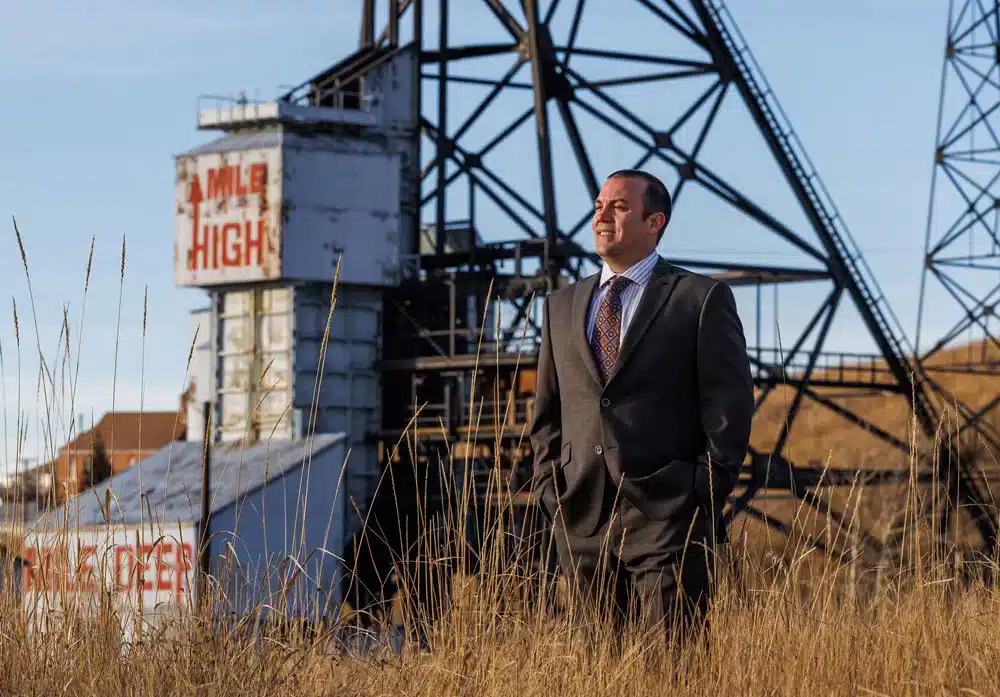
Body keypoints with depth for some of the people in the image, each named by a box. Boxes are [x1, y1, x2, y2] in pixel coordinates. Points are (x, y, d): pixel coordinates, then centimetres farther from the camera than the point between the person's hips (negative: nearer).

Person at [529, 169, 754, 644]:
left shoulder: (702, 299, 3)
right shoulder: (562, 305, 19)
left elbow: (730, 406, -1)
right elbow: (546, 412, 22)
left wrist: (705, 496, -8)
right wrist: (549, 489, 8)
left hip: (667, 516, -5)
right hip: (582, 519, 5)